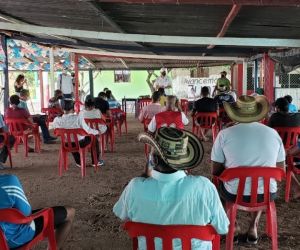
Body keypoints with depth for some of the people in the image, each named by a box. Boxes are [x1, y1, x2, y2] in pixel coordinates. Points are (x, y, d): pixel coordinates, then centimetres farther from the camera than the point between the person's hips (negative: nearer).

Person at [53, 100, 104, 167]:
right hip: (80, 143, -3)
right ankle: (96, 161, 38)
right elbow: (87, 130, -15)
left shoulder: (57, 120, -16)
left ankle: (78, 163, 49)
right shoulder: (78, 118, -25)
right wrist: (97, 132, 4)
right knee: (94, 139, 26)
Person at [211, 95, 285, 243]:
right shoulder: (273, 134, -4)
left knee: (221, 182, 31)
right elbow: (281, 170, 6)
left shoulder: (224, 134, -11)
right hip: (268, 194, 2)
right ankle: (253, 227, 28)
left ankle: (233, 226, 30)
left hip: (234, 194, -2)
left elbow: (216, 171, -3)